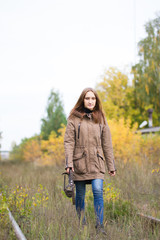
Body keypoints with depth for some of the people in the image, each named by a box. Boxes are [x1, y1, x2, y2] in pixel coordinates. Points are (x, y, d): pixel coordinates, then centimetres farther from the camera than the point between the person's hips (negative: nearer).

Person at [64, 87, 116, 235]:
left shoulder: (100, 119, 9)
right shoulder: (74, 118, 1)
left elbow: (107, 144, 11)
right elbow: (69, 141, -3)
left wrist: (111, 165, 10)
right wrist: (69, 163, -12)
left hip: (96, 162, 1)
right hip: (80, 162, -1)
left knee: (98, 191, -14)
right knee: (80, 196, 5)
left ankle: (100, 225, -8)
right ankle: (82, 225, 21)